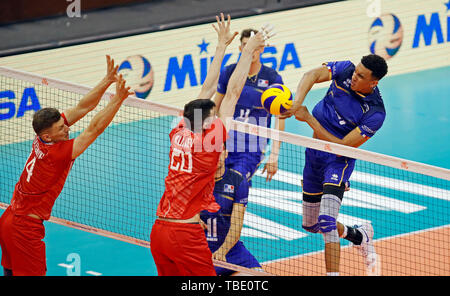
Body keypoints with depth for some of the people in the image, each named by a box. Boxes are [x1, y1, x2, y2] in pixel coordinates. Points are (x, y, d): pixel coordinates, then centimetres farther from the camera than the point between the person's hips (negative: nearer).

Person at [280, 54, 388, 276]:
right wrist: (297, 102, -35)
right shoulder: (345, 70, -10)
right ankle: (359, 235, 45)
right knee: (311, 225, 19)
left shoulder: (375, 114, -24)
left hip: (338, 161, -7)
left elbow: (342, 147, -25)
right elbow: (312, 75, -16)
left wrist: (309, 119, -26)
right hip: (314, 154, 7)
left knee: (327, 221, -25)